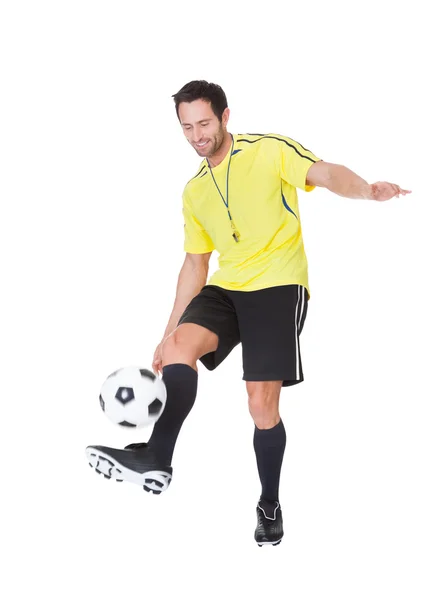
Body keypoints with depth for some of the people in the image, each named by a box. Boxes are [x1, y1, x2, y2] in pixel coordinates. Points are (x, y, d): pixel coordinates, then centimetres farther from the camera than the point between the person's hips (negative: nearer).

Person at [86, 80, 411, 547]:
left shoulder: (271, 150, -1)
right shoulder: (194, 192, 17)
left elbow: (325, 174, -17)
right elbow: (195, 264, 22)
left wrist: (367, 190, -40)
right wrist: (170, 330, 17)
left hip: (278, 286, -5)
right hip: (225, 288, 5)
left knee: (262, 406, -8)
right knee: (179, 346, -25)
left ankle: (270, 504, 12)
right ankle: (155, 462, -27)